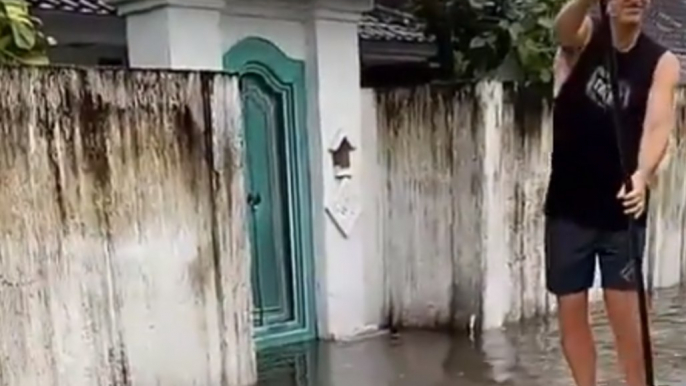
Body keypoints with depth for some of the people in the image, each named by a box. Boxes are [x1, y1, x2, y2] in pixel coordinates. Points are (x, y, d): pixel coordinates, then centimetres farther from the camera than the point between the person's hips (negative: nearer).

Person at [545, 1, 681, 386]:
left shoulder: (662, 62, -4)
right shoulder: (583, 37, -4)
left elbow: (658, 124, -19)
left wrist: (642, 175, -39)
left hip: (622, 208, 0)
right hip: (569, 205, 1)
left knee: (625, 309, 0)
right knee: (571, 310, 7)